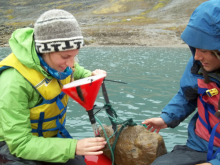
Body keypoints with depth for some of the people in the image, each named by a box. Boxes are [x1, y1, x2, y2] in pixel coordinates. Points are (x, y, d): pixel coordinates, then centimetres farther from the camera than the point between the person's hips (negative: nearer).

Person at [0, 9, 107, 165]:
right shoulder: (15, 82, -35)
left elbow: (74, 70, 13)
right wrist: (73, 147, -37)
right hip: (13, 145, -6)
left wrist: (89, 76, -8)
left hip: (51, 134, 6)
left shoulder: (55, 58, -14)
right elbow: (20, 144, -31)